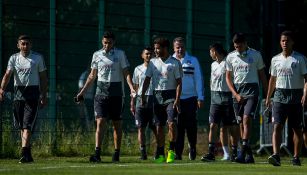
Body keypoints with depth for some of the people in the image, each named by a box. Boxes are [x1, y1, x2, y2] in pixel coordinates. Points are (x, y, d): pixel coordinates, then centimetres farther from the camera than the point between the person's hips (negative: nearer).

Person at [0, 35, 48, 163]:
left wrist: (44, 96, 2)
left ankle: (24, 153, -22)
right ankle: (27, 154, 19)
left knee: (27, 124, -14)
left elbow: (43, 77, 7)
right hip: (18, 91, 3)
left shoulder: (38, 58, 3)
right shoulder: (14, 58, 6)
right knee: (21, 126, 9)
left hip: (33, 92, -3)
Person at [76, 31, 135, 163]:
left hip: (116, 93, -1)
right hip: (101, 93, 1)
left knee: (117, 124, 3)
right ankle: (97, 153, -15)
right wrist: (82, 91, 13)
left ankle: (116, 154, 8)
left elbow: (126, 73, 0)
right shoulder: (97, 55, 9)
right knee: (100, 122, -10)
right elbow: (92, 75, 16)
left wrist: (131, 87, -16)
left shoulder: (120, 54, 2)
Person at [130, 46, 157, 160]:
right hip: (141, 100, 2)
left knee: (156, 128, -3)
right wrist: (132, 104, 8)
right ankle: (143, 152, 1)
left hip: (154, 100, -2)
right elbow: (135, 87, 14)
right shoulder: (138, 69, 12)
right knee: (141, 128, -2)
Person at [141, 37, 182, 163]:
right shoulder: (153, 62, 9)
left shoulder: (175, 63, -3)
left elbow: (179, 82, -4)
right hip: (157, 96, 4)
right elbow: (147, 80, 12)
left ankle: (172, 150, -7)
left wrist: (177, 100, -12)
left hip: (170, 96, -4)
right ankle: (160, 154, 9)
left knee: (171, 122, -18)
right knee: (159, 126, 4)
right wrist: (143, 95, 3)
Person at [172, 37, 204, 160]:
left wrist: (200, 97, 0)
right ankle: (177, 152, -1)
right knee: (177, 127, -3)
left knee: (191, 125, 0)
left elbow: (198, 79, 6)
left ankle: (192, 149, 19)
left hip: (190, 98, 0)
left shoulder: (193, 61, 7)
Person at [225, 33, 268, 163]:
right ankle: (249, 155, 10)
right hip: (237, 90, 3)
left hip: (252, 90, -3)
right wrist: (236, 94, -3)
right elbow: (228, 78, 10)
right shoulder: (230, 57, 8)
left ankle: (243, 152, -24)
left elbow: (262, 75, 9)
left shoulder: (256, 55, 3)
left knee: (247, 119, -18)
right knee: (241, 123, 3)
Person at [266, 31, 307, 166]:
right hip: (280, 95, 2)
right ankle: (276, 155, -22)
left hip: (296, 96, -2)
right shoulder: (275, 59, 11)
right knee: (277, 126, -12)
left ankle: (296, 157, 13)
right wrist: (268, 97, 17)